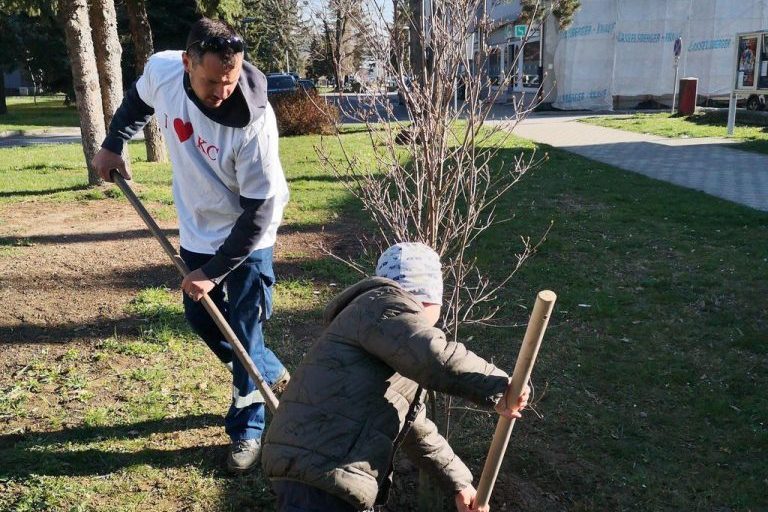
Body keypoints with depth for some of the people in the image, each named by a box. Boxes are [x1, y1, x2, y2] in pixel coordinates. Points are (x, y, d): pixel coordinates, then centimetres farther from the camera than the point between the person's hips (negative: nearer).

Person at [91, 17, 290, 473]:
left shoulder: (254, 121, -31)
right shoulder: (161, 70, -17)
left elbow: (258, 211, -25)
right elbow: (138, 100, 11)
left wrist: (213, 271, -20)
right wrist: (114, 144, 8)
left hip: (248, 239, -6)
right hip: (196, 231, 6)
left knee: (243, 333, 0)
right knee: (202, 318, 16)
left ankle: (248, 429, 20)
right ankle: (272, 376, 38)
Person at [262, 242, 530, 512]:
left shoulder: (403, 356, 25)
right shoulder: (384, 304, -7)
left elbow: (415, 428, 32)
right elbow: (437, 359, -26)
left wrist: (457, 482, 33)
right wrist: (496, 387, -13)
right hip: (318, 468, -11)